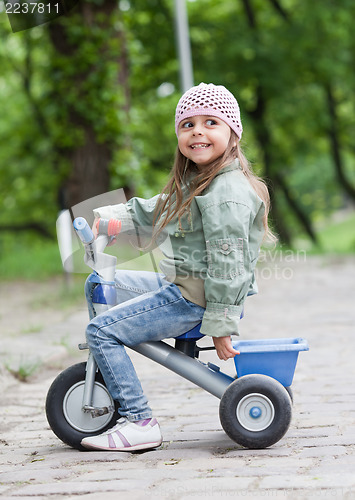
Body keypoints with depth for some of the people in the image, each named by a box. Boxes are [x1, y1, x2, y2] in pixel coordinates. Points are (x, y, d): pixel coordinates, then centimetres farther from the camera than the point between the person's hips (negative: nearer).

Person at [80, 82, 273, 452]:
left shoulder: (227, 195, -21)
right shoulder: (195, 181, 12)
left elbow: (227, 265, -23)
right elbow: (159, 210, 26)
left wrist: (220, 324, -22)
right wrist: (110, 216, 15)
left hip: (194, 300, -10)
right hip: (178, 284, 10)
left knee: (101, 331, -13)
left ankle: (138, 422, -11)